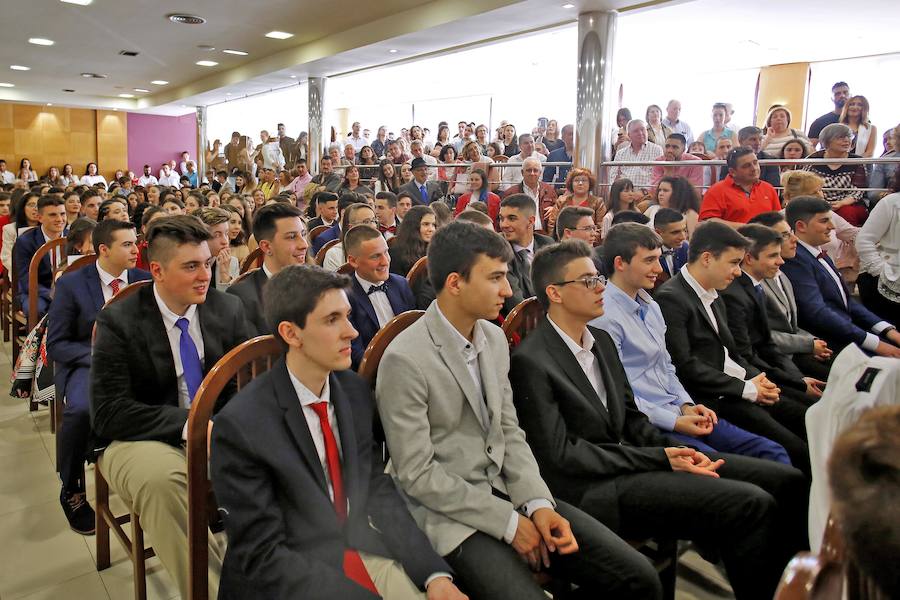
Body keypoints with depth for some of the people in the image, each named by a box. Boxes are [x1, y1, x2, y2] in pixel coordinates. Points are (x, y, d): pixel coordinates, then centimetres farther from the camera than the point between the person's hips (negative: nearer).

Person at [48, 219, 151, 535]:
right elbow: (56, 344, -3)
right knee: (81, 409, -35)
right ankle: (72, 488, -8)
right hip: (85, 363, -2)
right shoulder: (71, 284, -3)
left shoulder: (144, 280, 5)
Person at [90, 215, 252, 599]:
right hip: (142, 440, -3)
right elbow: (108, 414, -14)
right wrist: (187, 424, -27)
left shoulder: (229, 310, 1)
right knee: (160, 476, -36)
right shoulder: (118, 322, -10)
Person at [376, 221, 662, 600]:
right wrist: (507, 521, -14)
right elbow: (417, 475, -17)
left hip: (506, 489, 6)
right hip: (449, 511, -6)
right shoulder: (405, 359, -19)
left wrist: (537, 502, -7)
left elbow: (509, 432, 8)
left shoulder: (494, 338, 4)